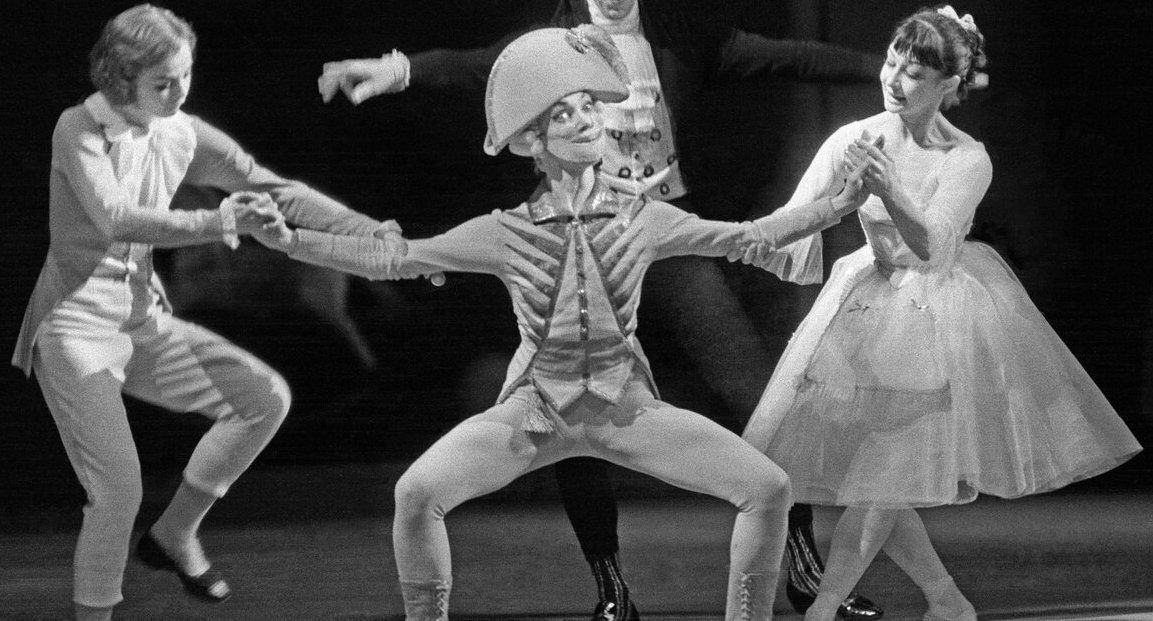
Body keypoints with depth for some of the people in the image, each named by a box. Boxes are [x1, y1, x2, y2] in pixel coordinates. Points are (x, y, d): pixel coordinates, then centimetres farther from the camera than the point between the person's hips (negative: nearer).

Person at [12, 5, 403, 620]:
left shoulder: (183, 136, 1)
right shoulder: (78, 130, -15)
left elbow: (276, 191, 2)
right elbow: (116, 219, -30)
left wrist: (372, 233, -9)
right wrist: (216, 224, -42)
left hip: (143, 321, 6)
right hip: (75, 325, -6)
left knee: (266, 397, -2)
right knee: (119, 489, -17)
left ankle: (174, 534, 14)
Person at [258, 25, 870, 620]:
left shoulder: (640, 220, -1)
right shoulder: (506, 233, -4)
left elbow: (746, 238, 5)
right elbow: (393, 258, 0)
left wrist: (840, 203, -5)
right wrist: (287, 239, -7)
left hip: (626, 408, 1)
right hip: (536, 407, -1)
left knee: (767, 488, -15)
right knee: (417, 492, -26)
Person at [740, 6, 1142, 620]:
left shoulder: (968, 161, -16)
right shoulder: (854, 140, -9)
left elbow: (930, 244, -28)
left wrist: (890, 192, -45)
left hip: (939, 313, -4)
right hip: (870, 310, 4)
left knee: (882, 481, -12)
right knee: (866, 480, 2)